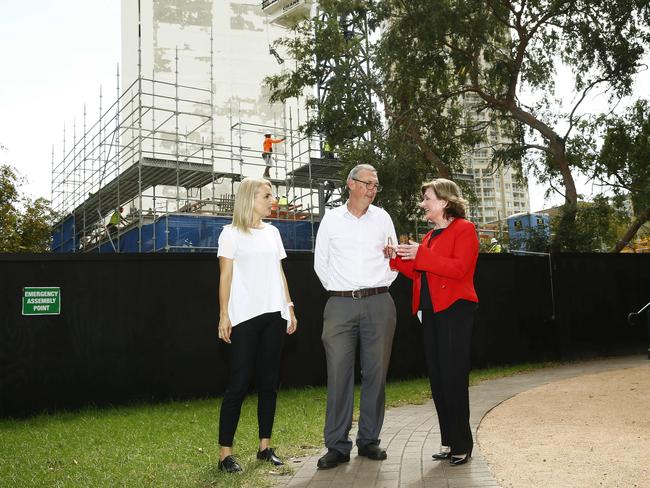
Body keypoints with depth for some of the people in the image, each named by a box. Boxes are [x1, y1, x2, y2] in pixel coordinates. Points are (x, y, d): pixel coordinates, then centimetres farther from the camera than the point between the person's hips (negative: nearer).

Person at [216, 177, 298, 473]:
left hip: (274, 315, 5)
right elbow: (226, 276, -3)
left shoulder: (272, 232, 15)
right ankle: (225, 452, 2)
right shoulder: (231, 233, 0)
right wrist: (224, 315, -10)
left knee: (269, 382, 8)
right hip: (244, 316, -5)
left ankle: (265, 446, 17)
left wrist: (289, 307, 11)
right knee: (239, 383, -6)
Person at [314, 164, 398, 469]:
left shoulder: (382, 218, 11)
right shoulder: (331, 219, 7)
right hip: (340, 304, -1)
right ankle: (337, 446, 4)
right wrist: (340, 290, 5)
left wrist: (379, 287, 8)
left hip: (378, 303, 2)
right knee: (339, 373, -4)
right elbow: (320, 263, 11)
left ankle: (369, 440, 16)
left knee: (375, 372, 4)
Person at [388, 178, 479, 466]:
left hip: (454, 310, -8)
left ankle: (462, 445, 6)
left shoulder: (464, 229, -4)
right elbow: (420, 273, 19)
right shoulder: (431, 236, 20)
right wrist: (399, 258, 6)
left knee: (453, 377, -5)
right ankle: (448, 441, 18)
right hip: (431, 311, 8)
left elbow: (459, 268, -18)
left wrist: (420, 255, -19)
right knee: (437, 377, 9)